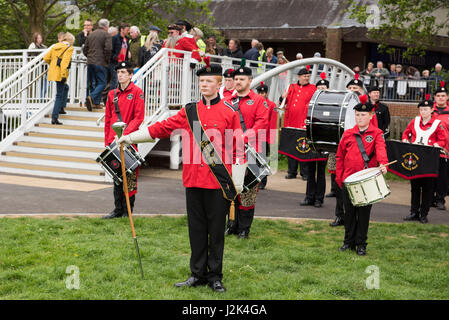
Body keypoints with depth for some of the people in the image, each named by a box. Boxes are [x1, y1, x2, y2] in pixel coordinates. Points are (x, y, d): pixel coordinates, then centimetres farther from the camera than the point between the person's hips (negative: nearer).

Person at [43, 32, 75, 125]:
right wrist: (63, 75, -22)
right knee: (59, 95, -3)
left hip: (52, 71, 7)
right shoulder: (69, 48, -4)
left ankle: (61, 107, 27)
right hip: (59, 73, -7)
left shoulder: (56, 46, 15)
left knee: (65, 87, 30)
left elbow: (46, 58, 13)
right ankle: (54, 118, -7)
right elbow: (65, 61, -18)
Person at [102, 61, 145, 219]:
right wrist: (108, 141, 11)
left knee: (130, 176, -1)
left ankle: (128, 211, 7)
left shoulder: (137, 92, -3)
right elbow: (108, 119, 16)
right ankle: (118, 209, 18)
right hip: (114, 142, 5)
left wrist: (124, 134, -17)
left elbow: (138, 118, -9)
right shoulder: (112, 94, 13)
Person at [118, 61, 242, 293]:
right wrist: (130, 138, 5)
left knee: (216, 229, 4)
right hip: (193, 179, 3)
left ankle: (215, 277, 16)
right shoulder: (189, 111, 8)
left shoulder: (229, 113, -1)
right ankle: (198, 274, 20)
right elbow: (162, 128, 9)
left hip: (218, 180, -3)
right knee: (196, 228, 9)